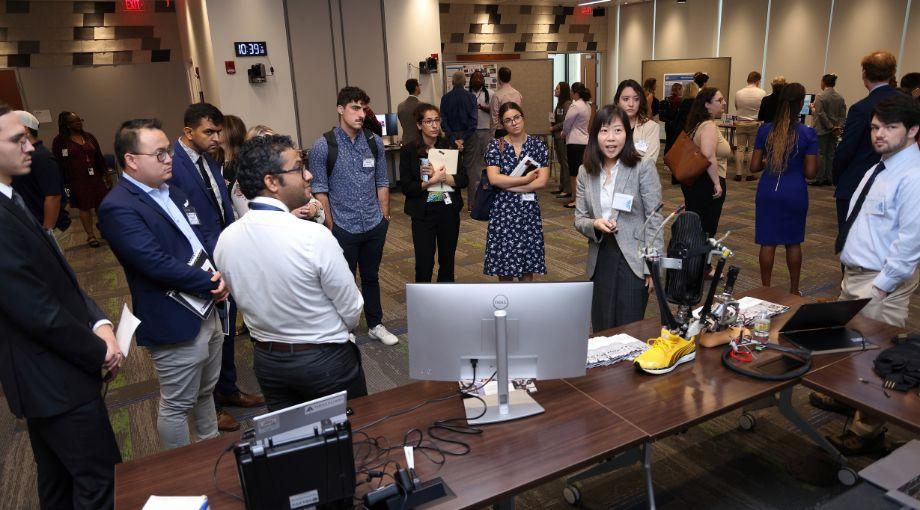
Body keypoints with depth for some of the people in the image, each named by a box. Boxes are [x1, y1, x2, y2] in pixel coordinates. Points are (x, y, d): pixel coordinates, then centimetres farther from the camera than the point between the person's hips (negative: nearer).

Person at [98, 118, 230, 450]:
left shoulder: (173, 192, 9)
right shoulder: (118, 207, -19)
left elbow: (201, 241, 12)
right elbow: (157, 264, -26)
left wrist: (219, 278, -7)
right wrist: (210, 282, -15)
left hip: (206, 310, 9)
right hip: (175, 326, -8)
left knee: (205, 391, 25)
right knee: (177, 406, 11)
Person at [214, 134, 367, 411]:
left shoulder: (225, 240, -10)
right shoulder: (315, 236, -27)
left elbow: (246, 301, 5)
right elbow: (352, 314, -17)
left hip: (266, 361, 5)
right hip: (326, 361, -5)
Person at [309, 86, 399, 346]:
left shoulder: (374, 142, 0)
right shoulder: (323, 145, -11)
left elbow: (382, 182, 8)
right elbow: (320, 190, -8)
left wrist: (384, 217, 7)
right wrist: (331, 226, -8)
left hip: (374, 226, 3)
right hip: (343, 228, -3)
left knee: (371, 277, 19)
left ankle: (375, 325, 36)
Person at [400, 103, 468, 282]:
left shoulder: (450, 146, 1)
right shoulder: (409, 151, -4)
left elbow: (464, 180, -5)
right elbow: (406, 187, -8)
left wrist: (441, 176, -19)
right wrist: (430, 182, -21)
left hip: (449, 212, 2)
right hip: (423, 214, -2)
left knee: (447, 262, 14)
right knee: (424, 265, 0)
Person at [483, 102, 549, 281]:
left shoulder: (537, 145, 2)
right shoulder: (495, 146, 0)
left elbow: (542, 181, -8)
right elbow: (494, 179, -13)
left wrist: (507, 185, -10)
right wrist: (526, 179, -10)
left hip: (529, 211, 1)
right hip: (502, 211, -1)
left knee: (527, 268, 6)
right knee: (503, 268, 4)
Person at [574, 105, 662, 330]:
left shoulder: (643, 167, -8)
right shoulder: (585, 172, 4)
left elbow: (654, 219, -8)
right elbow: (579, 219, 7)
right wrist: (595, 224, -15)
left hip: (633, 259, -4)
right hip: (600, 258, 4)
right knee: (601, 330, 13)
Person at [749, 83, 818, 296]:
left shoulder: (765, 130, -2)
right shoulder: (808, 134, -7)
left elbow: (754, 167, 0)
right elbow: (810, 172, -7)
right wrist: (796, 165, 13)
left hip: (768, 192, 1)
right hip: (795, 193, -1)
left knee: (768, 242, 5)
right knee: (793, 242, 12)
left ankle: (765, 289, 13)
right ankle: (793, 290, 24)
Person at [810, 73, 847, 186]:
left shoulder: (820, 97, -12)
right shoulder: (840, 97, 7)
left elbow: (821, 114, -17)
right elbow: (843, 115, 2)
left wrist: (831, 127, -11)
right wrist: (839, 127, -3)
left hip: (823, 130, -6)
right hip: (835, 131, 6)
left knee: (821, 154, -1)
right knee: (830, 155, 11)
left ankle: (819, 179, 1)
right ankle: (828, 178, 15)